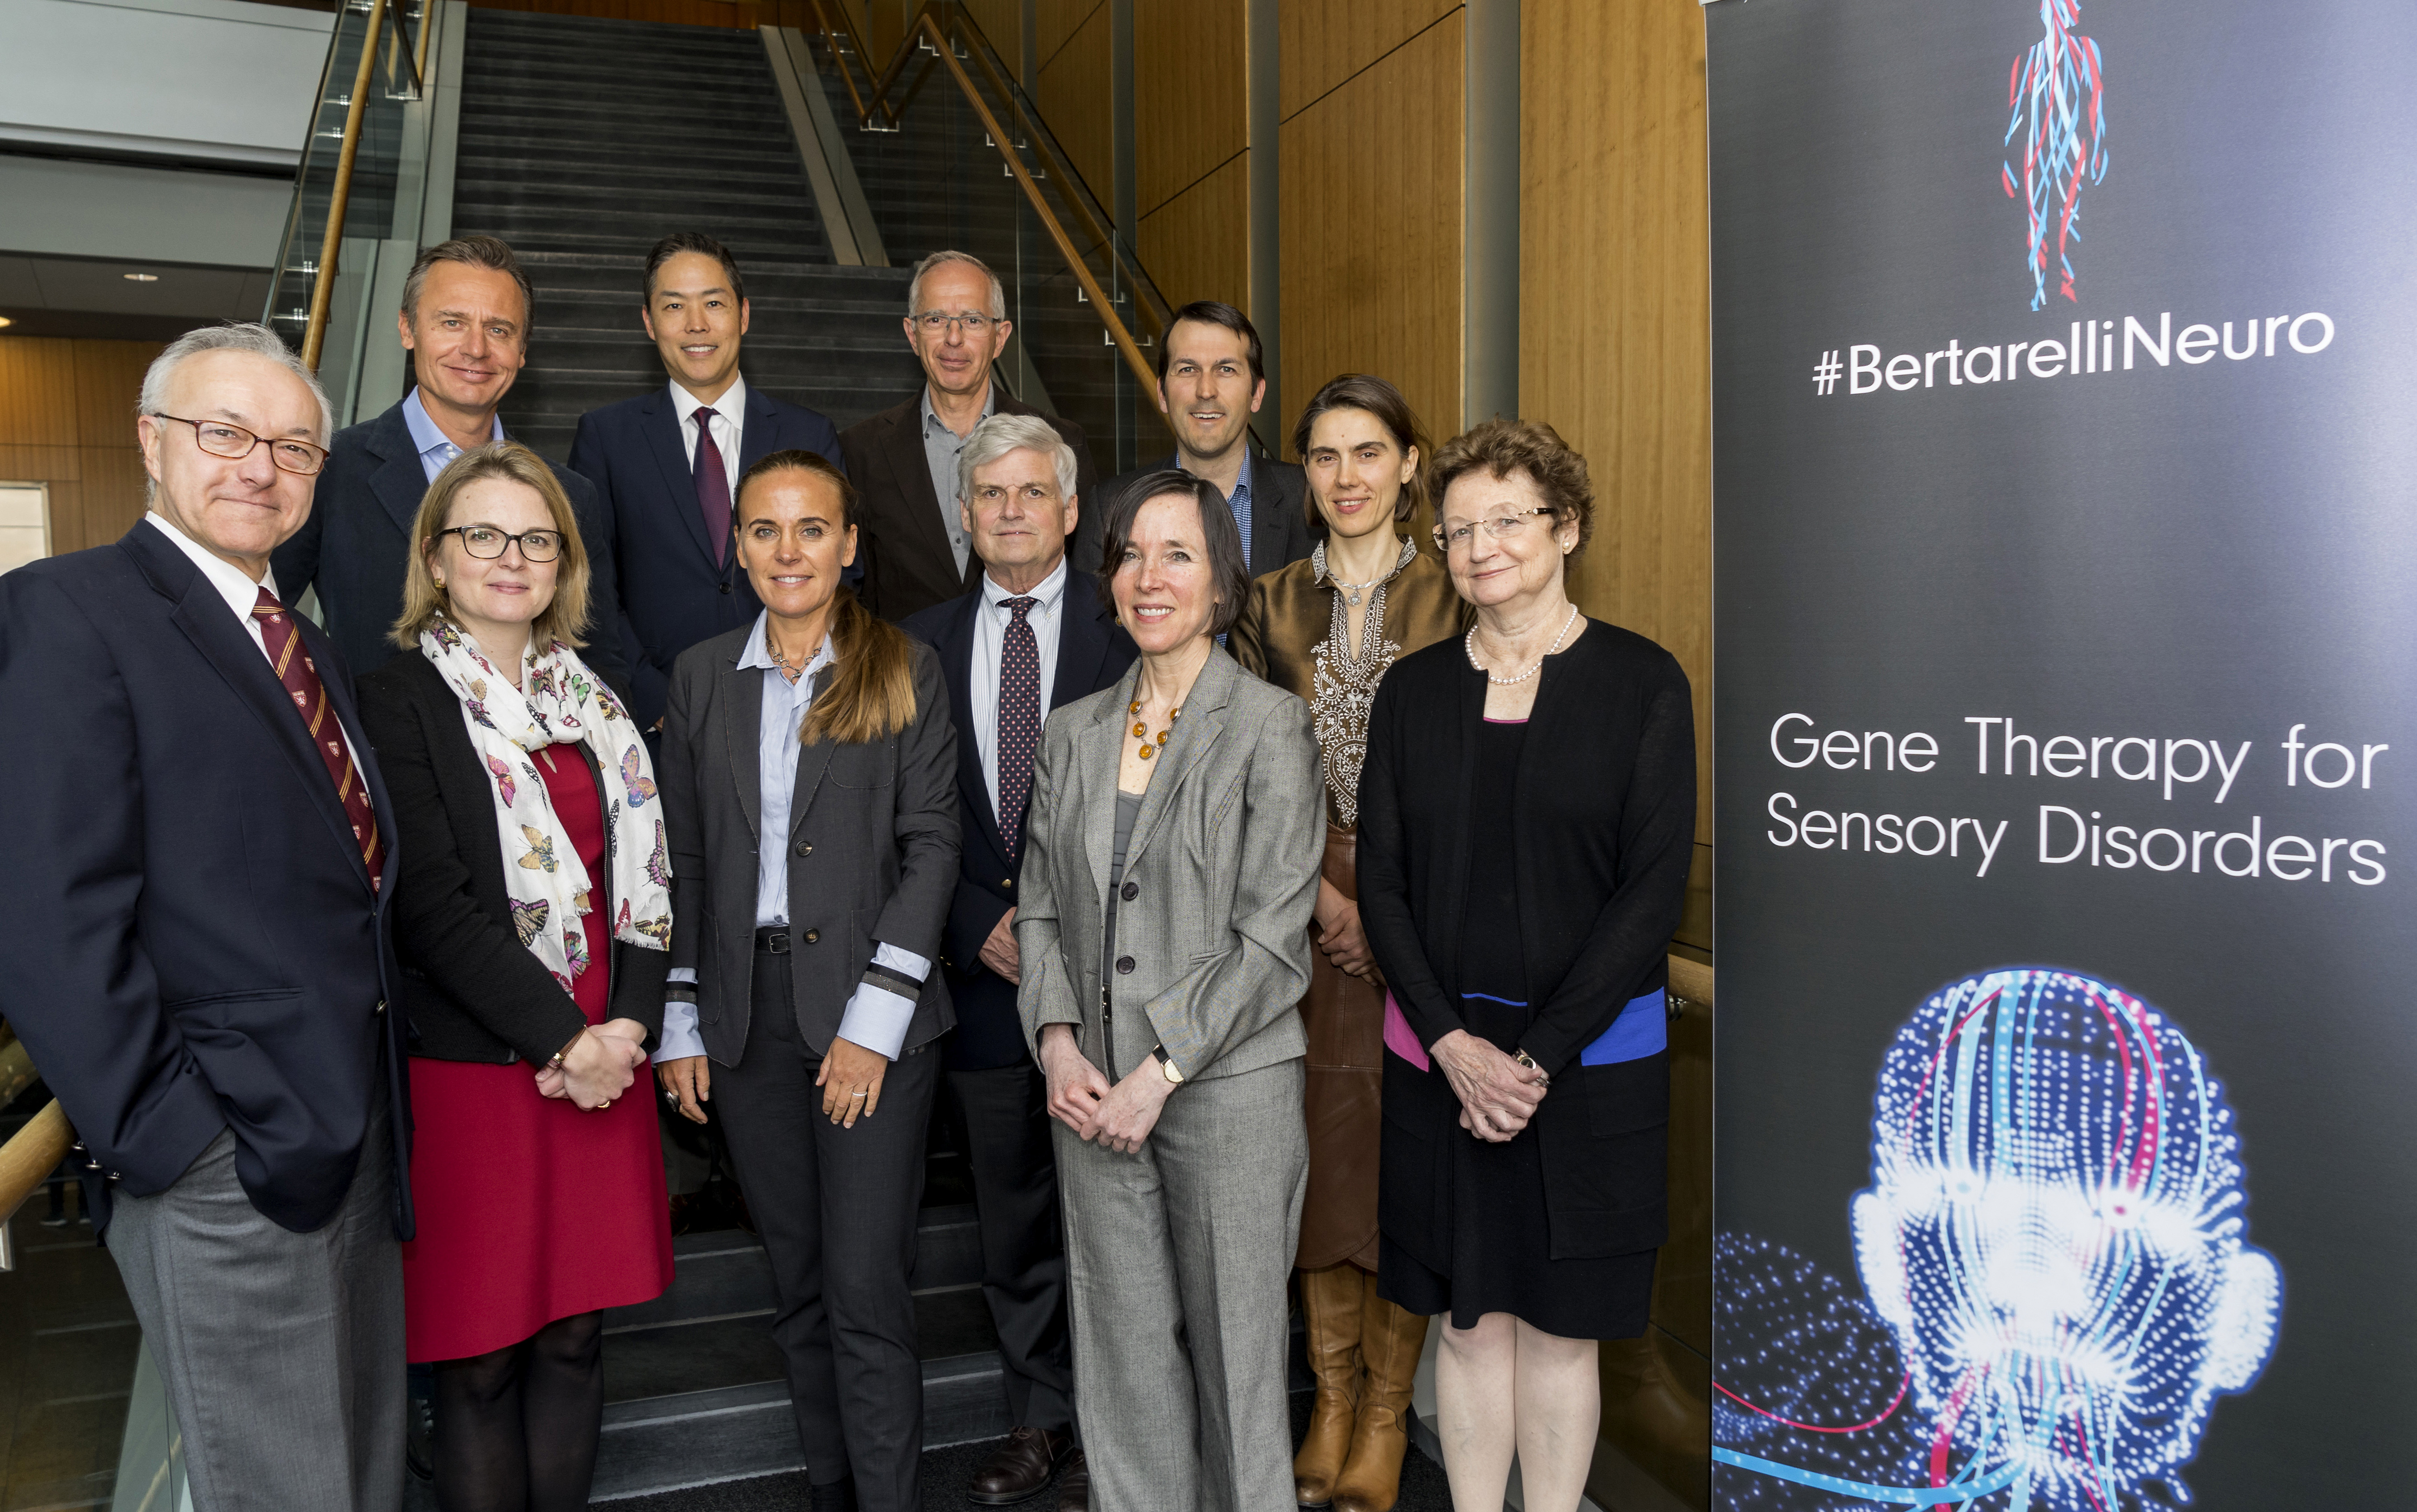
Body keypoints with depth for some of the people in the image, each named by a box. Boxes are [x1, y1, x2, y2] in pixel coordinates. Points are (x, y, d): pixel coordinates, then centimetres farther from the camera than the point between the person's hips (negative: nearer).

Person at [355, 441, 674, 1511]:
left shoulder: (594, 703, 14)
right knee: (481, 1353, 3)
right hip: (471, 1066, -5)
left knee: (576, 1334, 11)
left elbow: (645, 874, 10)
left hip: (602, 1062, 5)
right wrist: (562, 1038, -14)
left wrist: (629, 1028, -4)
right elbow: (429, 902, -12)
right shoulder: (399, 699, -4)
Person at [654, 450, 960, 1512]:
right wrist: (680, 1024, 6)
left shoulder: (906, 672, 0)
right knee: (798, 1285, 12)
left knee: (866, 1288, -4)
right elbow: (683, 856, 10)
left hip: (871, 1007, -3)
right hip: (746, 1011, 3)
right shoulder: (701, 676, 10)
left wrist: (874, 1017, -11)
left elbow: (931, 844, -5)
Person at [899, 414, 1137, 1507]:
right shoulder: (921, 643, 8)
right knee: (1012, 1216, 14)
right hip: (984, 966, 3)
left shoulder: (1124, 630, -2)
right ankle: (1041, 1419, 30)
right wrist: (981, 925, -5)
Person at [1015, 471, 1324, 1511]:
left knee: (1234, 1348, 7)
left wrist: (1159, 1074, -14)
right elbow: (1039, 904, 12)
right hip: (1093, 1092, 4)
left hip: (1228, 1087, -4)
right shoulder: (1072, 732, 10)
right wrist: (1058, 1042, -4)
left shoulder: (1270, 726, -6)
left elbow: (1272, 939, -11)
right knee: (1123, 1354, 12)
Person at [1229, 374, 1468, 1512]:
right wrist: (1325, 898, -8)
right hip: (1307, 920, 2)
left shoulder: (1452, 604, 0)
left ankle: (1388, 1413, 19)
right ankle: (1334, 1403, 24)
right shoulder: (1272, 607, 6)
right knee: (1322, 1157, 8)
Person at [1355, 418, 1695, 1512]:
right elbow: (1381, 881, 3)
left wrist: (1538, 1055, -13)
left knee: (1559, 1326, 8)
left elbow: (1654, 889, -8)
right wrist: (1450, 1040, -10)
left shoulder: (1643, 683, -3)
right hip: (1441, 1050, 2)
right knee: (1470, 1318, 11)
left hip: (1588, 1054, -2)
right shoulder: (1413, 690, 6)